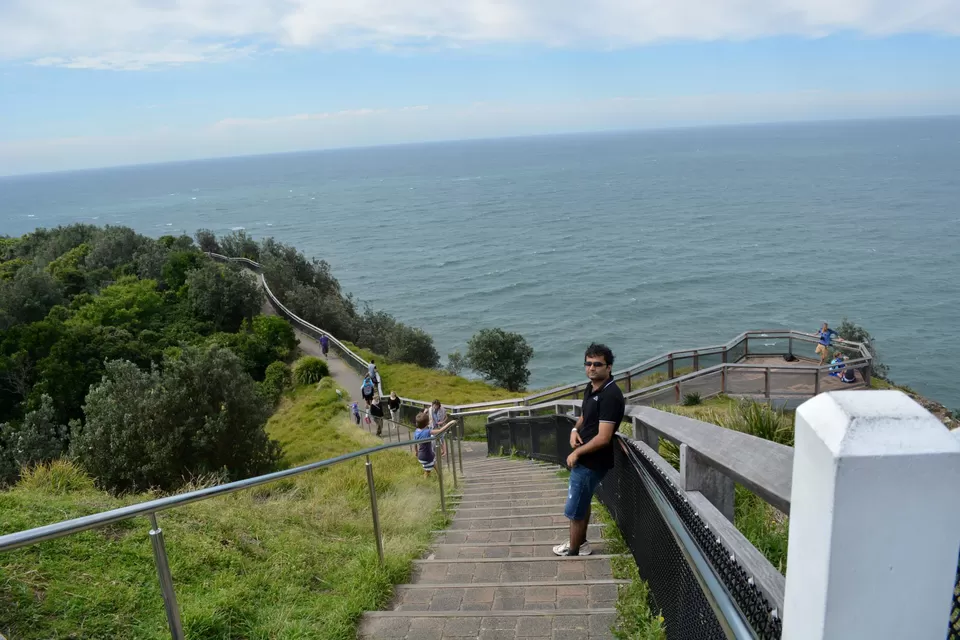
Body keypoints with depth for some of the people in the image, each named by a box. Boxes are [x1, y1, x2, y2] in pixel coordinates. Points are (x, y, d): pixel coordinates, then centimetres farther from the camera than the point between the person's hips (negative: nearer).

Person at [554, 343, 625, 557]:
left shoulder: (610, 395, -26)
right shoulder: (591, 387, 4)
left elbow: (603, 438, -27)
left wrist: (577, 453, -16)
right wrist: (575, 430, -1)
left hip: (592, 462, -9)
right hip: (584, 458, 9)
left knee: (574, 508, 5)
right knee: (582, 502, 24)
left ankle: (573, 550, 24)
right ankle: (580, 543, 41)